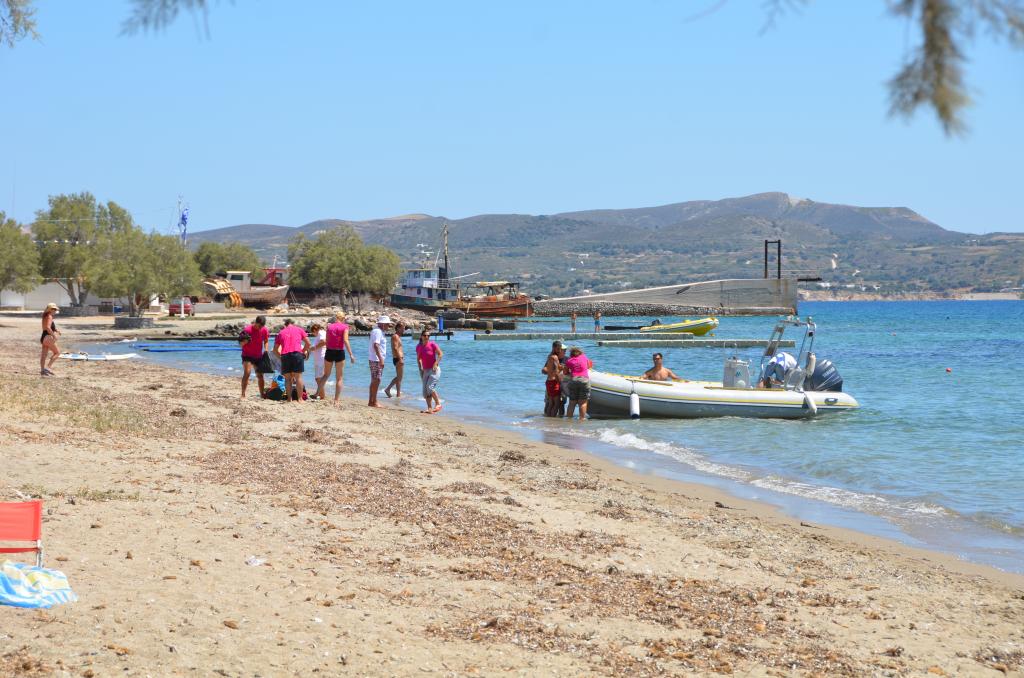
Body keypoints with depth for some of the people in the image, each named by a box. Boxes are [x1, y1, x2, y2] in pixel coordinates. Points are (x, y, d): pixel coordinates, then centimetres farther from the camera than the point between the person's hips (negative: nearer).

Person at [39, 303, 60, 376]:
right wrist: (54, 335, -21)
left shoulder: (45, 317, 16)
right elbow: (48, 328, -25)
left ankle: (42, 370, 10)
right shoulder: (49, 317, -13)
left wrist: (56, 330, 18)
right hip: (48, 337, -9)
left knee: (43, 355, 9)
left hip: (43, 337, 9)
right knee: (57, 352, -1)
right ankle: (48, 367, -8)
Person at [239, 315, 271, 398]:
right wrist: (245, 341, -33)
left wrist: (266, 351, -1)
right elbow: (242, 344, -11)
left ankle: (262, 394, 18)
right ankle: (243, 394, -18)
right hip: (247, 356, -5)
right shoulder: (248, 329, -17)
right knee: (247, 372, -19)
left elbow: (266, 341, 13)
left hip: (259, 356, 5)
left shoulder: (265, 330, -5)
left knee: (260, 375, 8)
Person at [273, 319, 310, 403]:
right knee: (298, 377, 1)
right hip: (297, 353, -2)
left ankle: (289, 399, 4)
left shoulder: (281, 332, 22)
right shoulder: (299, 329, 16)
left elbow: (275, 349, 21)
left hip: (285, 355, 2)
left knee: (288, 378, 8)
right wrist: (303, 352, 21)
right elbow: (308, 343, 10)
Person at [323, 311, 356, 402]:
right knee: (339, 378, 5)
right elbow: (345, 341, -14)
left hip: (329, 352, 3)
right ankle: (336, 400, 2)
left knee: (326, 374, 20)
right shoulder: (344, 327, -4)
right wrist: (351, 354, -15)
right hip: (339, 353, -3)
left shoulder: (329, 326, 5)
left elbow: (327, 341, 3)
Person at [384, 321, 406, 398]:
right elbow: (395, 348, -22)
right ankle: (398, 394, 0)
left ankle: (388, 389, 17)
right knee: (399, 377, -4)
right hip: (398, 359, -10)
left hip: (399, 359, 10)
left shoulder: (398, 336, 18)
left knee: (398, 377, 17)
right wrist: (400, 359, -27)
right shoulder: (395, 336, -13)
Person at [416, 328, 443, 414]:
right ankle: (429, 408, 6)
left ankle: (438, 404, -6)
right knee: (425, 390, 2)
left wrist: (436, 363, -18)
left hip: (434, 370, -7)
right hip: (425, 371, 7)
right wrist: (420, 368, 7)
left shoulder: (432, 344, -9)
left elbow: (440, 354, -9)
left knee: (430, 387, -20)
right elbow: (418, 358, 18)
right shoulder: (418, 347, 6)